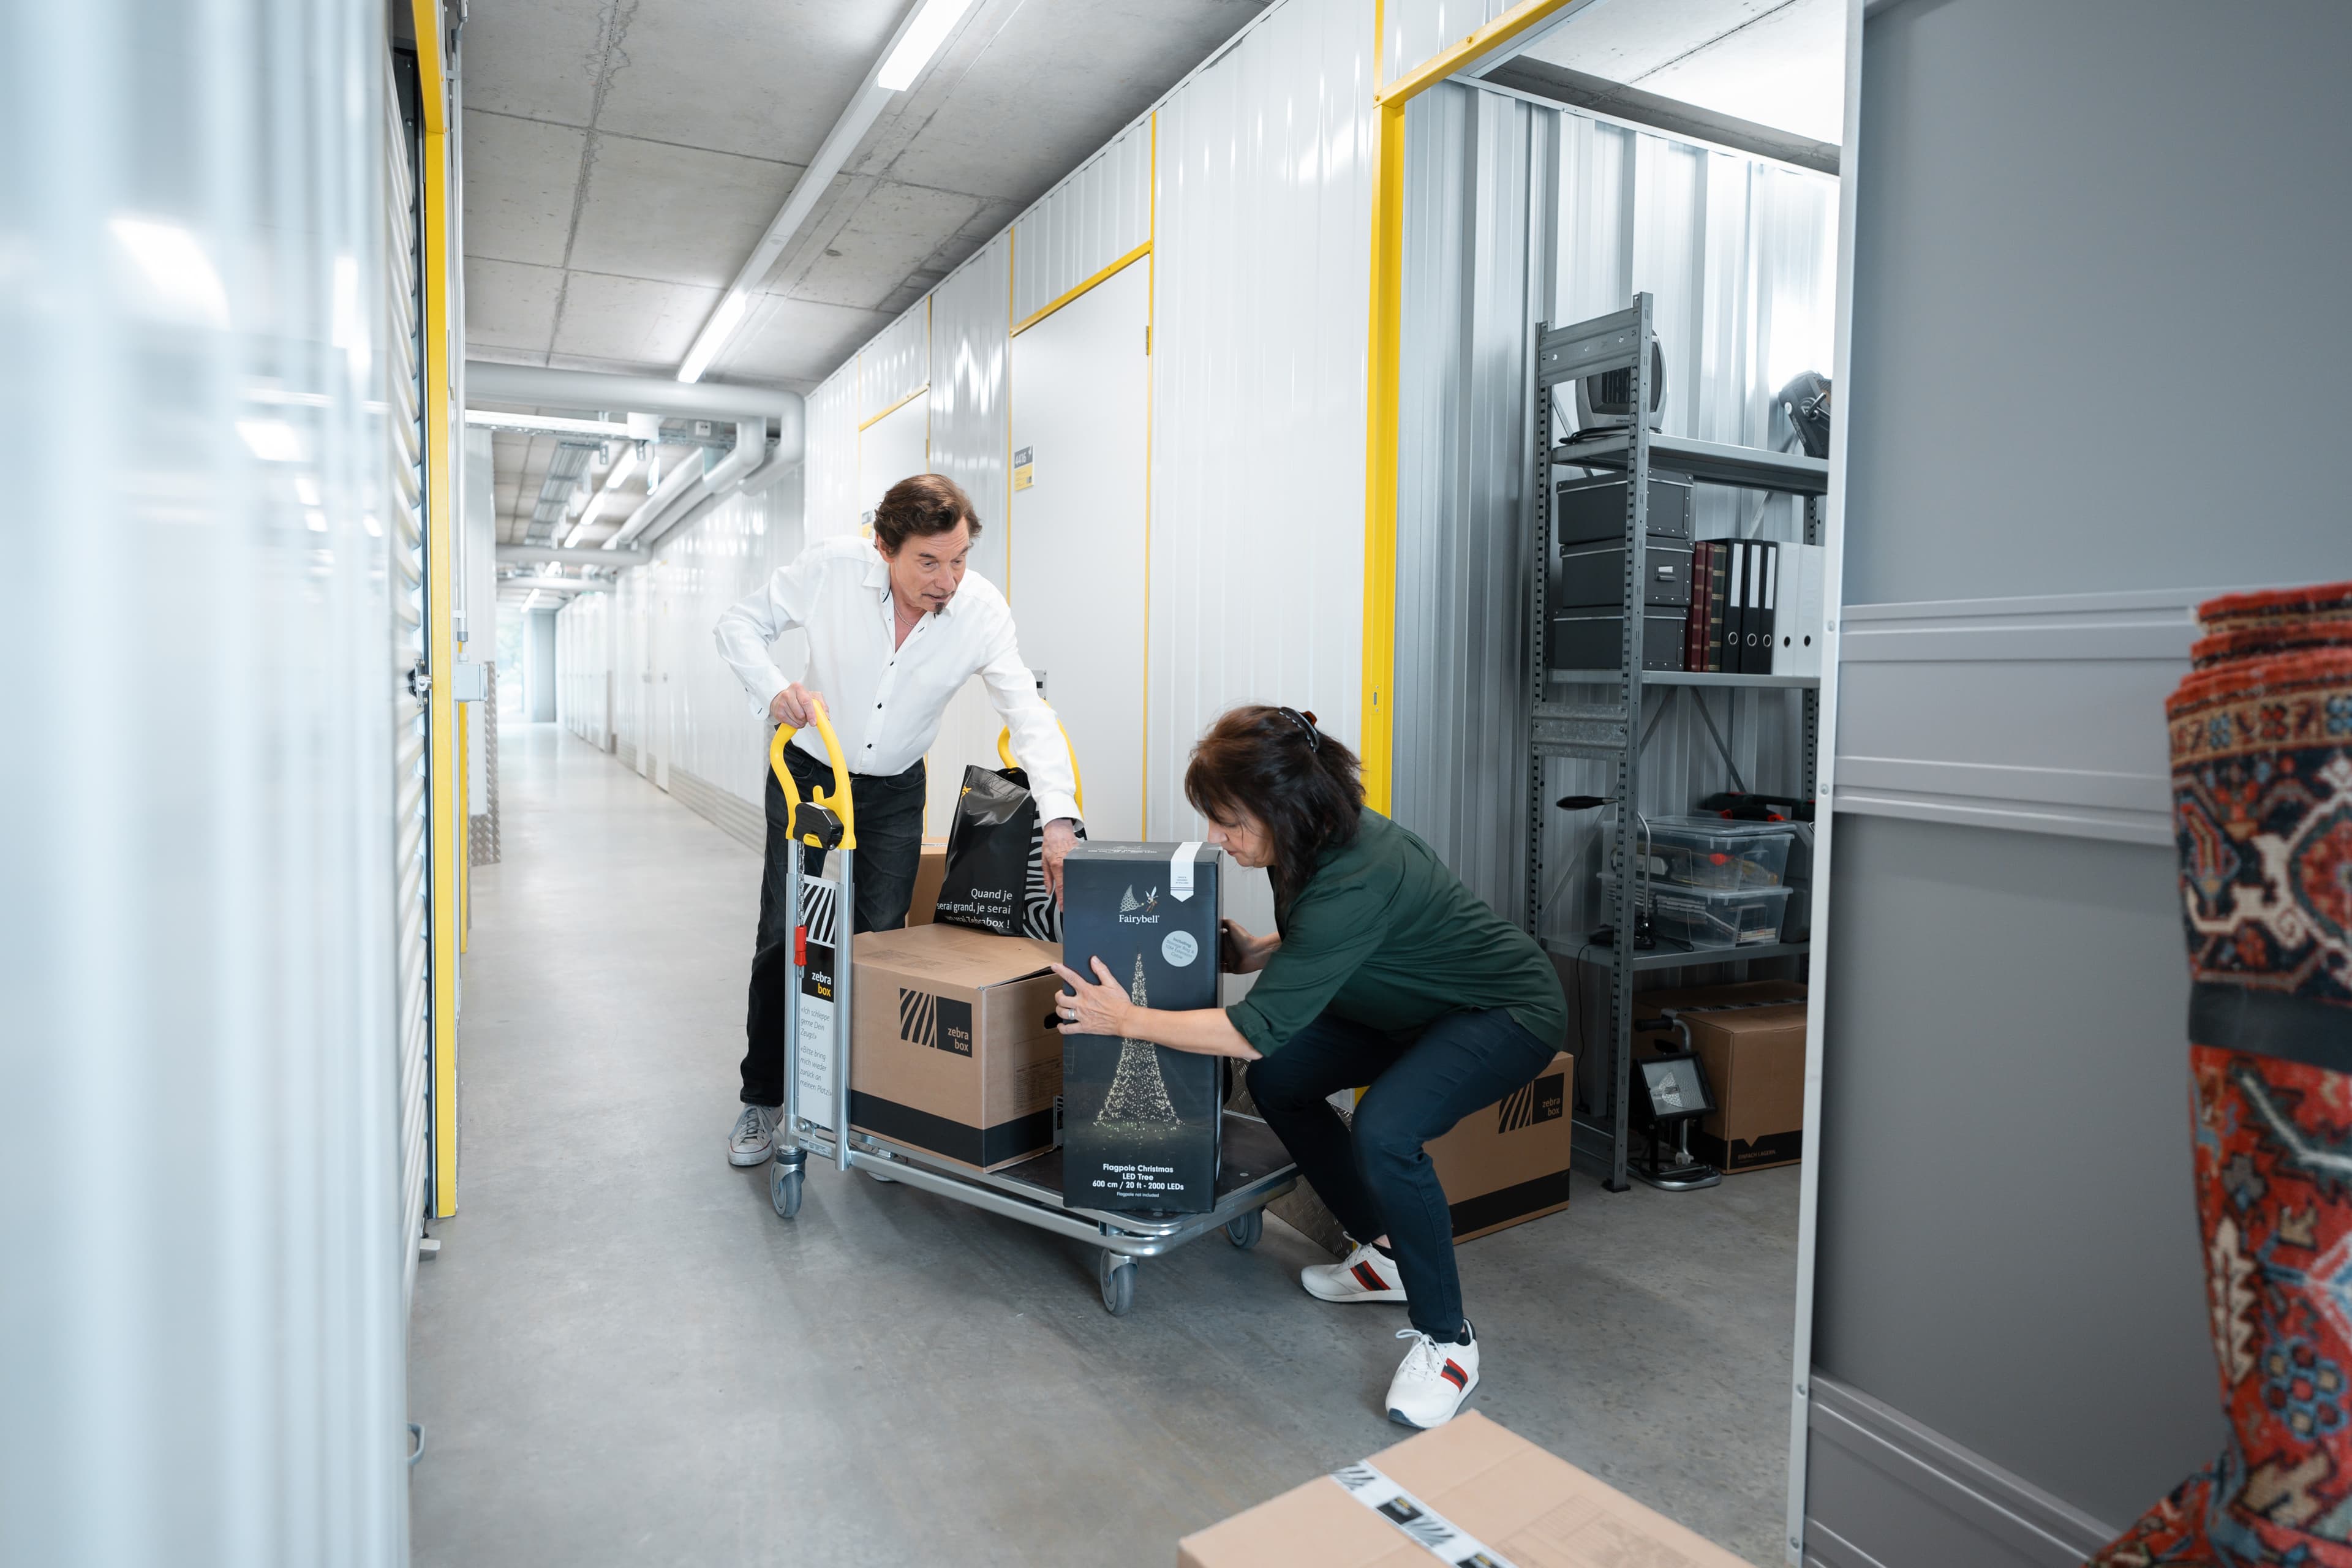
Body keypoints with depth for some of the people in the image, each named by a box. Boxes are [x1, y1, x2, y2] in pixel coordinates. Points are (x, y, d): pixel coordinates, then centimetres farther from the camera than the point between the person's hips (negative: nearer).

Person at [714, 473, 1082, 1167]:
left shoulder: (982, 610, -22)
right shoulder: (832, 569, -23)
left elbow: (1030, 714, -24)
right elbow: (741, 623, -10)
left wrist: (1059, 816, -38)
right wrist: (773, 688, -30)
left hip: (895, 790, 1)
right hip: (809, 771, 0)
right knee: (783, 938, 1)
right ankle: (762, 1098, 19)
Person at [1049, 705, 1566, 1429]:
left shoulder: (1356, 880, -37)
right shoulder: (1317, 841, -11)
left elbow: (1256, 1031, -34)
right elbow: (1318, 942, 11)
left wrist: (1127, 1020, -25)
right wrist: (1258, 954, -6)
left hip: (1508, 1012, -9)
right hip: (1419, 1001, 9)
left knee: (1385, 1131, -32)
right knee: (1277, 1079, 2)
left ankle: (1447, 1341, -9)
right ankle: (1384, 1254, 19)